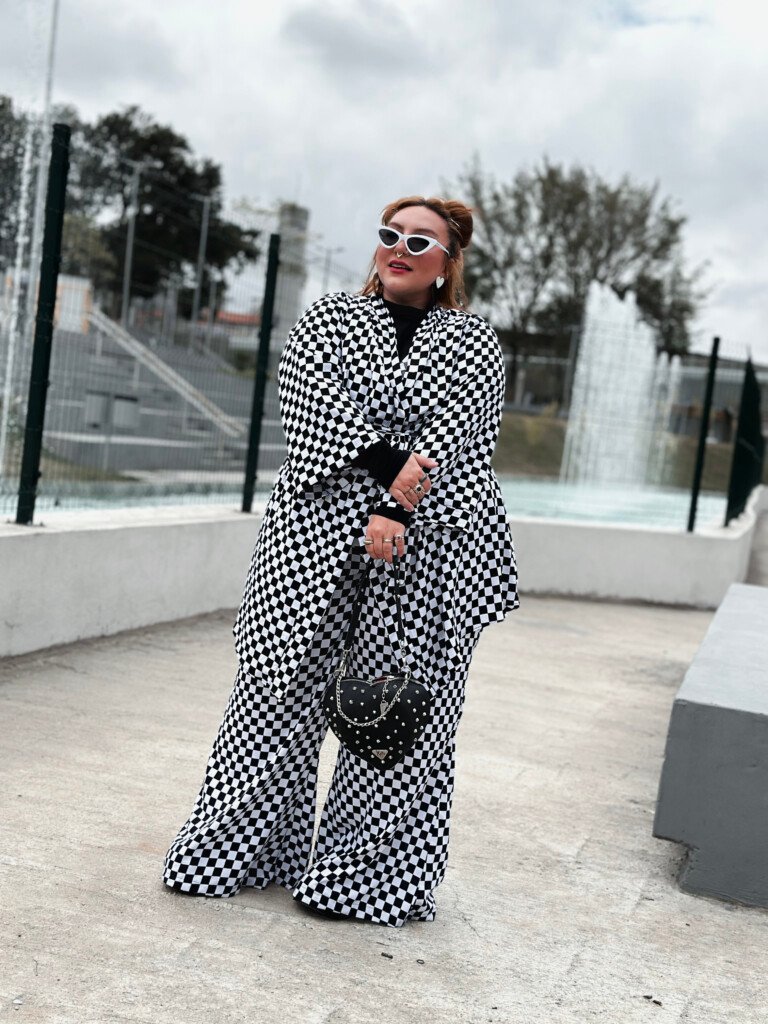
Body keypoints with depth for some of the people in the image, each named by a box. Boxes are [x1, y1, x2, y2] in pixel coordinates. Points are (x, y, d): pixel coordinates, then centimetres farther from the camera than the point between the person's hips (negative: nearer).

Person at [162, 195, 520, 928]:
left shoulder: (472, 342, 10)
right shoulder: (327, 318, 13)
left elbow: (457, 425, -5)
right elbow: (313, 398, -4)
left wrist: (396, 509, -19)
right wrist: (391, 462, -18)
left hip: (423, 540, -1)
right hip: (316, 533, 1)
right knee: (282, 686, 3)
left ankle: (369, 873, 14)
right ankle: (238, 848, 17)